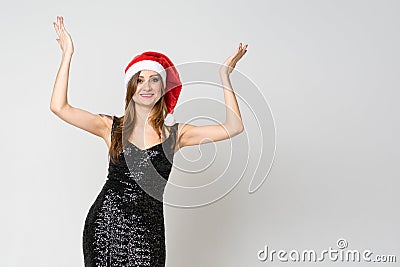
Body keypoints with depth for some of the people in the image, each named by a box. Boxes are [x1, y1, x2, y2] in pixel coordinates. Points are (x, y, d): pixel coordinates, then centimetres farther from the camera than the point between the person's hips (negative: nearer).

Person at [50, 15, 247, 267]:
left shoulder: (175, 133, 2)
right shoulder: (112, 127, 3)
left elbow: (233, 127, -4)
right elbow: (59, 107, -5)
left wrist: (225, 76, -4)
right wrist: (67, 55, -4)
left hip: (146, 233, 0)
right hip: (104, 225, 1)